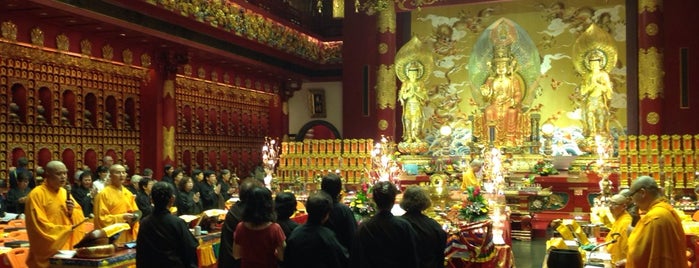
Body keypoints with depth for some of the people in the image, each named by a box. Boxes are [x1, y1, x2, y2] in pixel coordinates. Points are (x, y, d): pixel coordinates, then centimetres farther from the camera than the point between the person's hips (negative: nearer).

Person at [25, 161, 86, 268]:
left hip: (67, 248, 6)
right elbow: (39, 225, -16)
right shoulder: (36, 194, -10)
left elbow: (80, 217, 12)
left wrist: (72, 212, -9)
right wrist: (66, 229, -15)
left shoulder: (65, 193, 11)